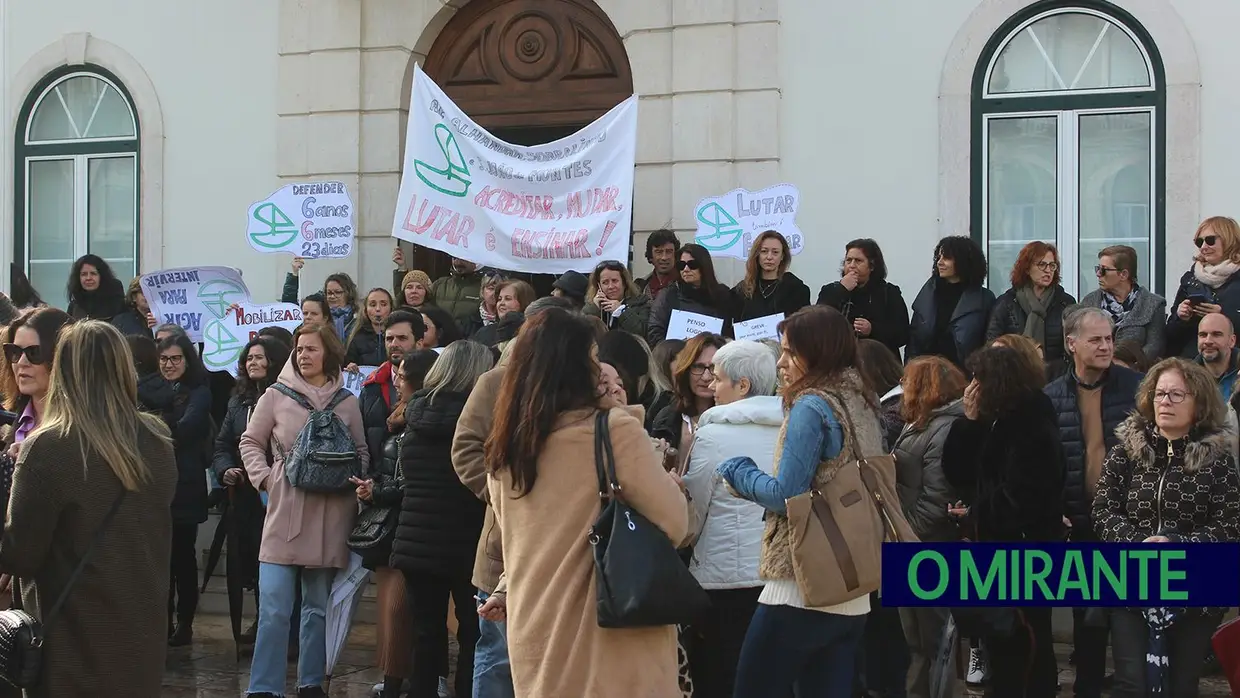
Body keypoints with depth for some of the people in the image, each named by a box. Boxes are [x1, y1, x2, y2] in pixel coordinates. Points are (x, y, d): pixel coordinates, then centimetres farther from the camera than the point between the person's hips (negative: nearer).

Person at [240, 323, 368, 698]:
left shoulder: (347, 403, 7)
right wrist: (264, 478, -4)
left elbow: (361, 453, 13)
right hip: (285, 513, -2)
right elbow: (250, 442, 9)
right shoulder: (276, 396, 2)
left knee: (319, 607, 10)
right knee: (274, 608, -6)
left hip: (330, 517, 2)